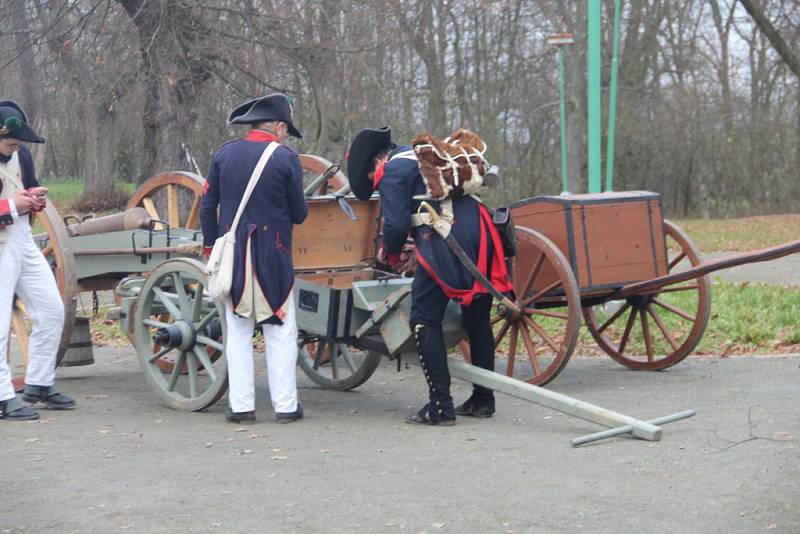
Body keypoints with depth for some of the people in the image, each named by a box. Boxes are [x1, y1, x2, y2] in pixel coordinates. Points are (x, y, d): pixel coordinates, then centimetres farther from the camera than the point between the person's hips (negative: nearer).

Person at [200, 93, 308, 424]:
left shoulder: (224, 155, 4)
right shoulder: (286, 158, -6)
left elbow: (207, 207, 6)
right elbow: (299, 214, -1)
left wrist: (210, 248, 14)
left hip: (232, 256, 3)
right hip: (272, 258, -3)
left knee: (238, 332, 9)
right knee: (280, 332, 5)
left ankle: (241, 406, 8)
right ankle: (285, 406, 6)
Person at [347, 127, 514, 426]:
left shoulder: (391, 172, 3)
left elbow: (396, 223, -6)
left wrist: (392, 256, 15)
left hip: (444, 244, -8)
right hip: (480, 235, 8)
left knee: (425, 320, 1)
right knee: (477, 317, 16)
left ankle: (440, 407, -2)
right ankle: (483, 400, 23)